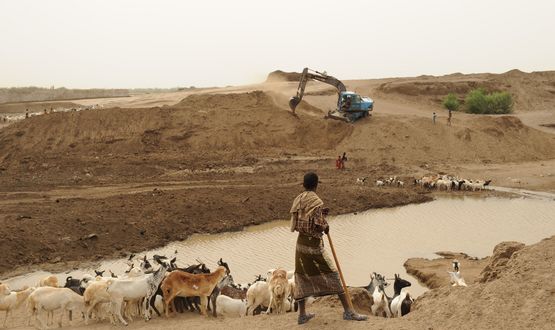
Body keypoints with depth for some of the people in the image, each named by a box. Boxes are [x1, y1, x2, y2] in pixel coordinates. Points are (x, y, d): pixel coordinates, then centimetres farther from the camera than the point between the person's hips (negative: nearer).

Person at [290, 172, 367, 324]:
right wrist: (326, 226, 2)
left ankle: (302, 314, 17)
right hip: (313, 244, -7)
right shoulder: (316, 202, -17)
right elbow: (318, 226, -21)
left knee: (303, 276, 13)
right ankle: (348, 311, 2)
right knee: (331, 275, -1)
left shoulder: (298, 200, 4)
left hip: (301, 242, 7)